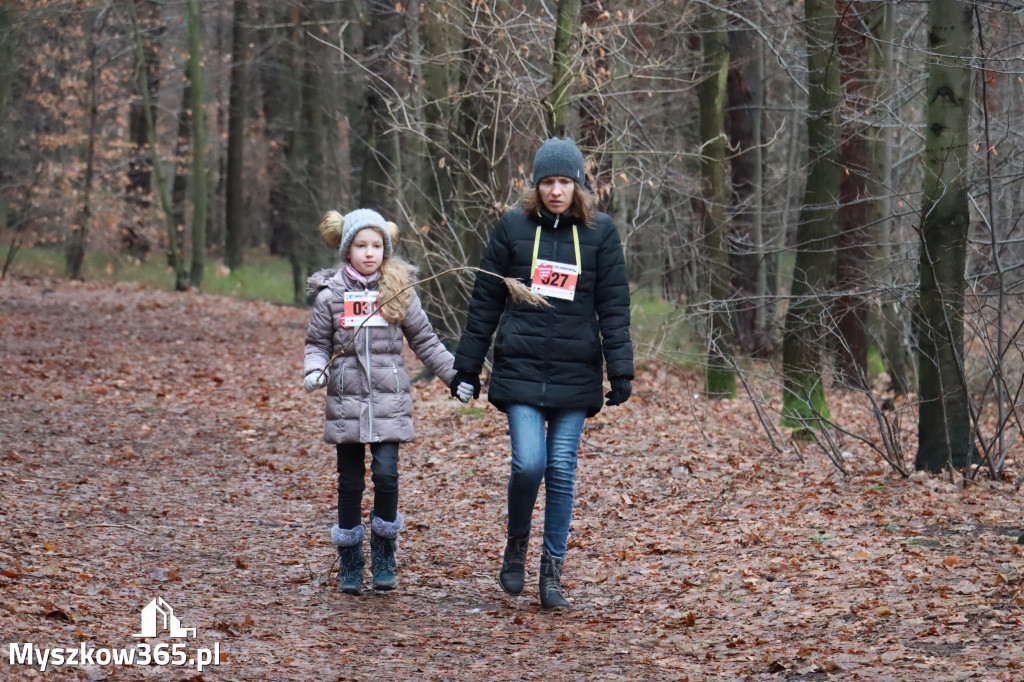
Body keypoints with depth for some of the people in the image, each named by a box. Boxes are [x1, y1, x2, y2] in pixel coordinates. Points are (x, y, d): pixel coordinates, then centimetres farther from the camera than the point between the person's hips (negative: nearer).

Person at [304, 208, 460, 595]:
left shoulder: (399, 291, 4)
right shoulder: (332, 294, 3)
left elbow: (424, 340, 10)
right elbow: (317, 342, 8)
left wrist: (454, 375, 4)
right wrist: (314, 371, -11)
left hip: (389, 401, 0)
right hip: (346, 400, 0)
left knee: (386, 473, -11)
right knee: (350, 481, 5)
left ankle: (384, 555, 8)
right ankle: (349, 563, 17)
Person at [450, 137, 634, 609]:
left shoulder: (600, 232, 3)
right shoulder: (513, 227, 3)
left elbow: (614, 306, 3)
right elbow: (485, 301, 7)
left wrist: (621, 371, -4)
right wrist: (468, 366, 7)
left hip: (576, 374, 1)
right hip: (520, 370, -1)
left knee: (562, 471, 3)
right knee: (529, 462, -12)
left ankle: (552, 573, 13)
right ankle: (515, 543, 15)